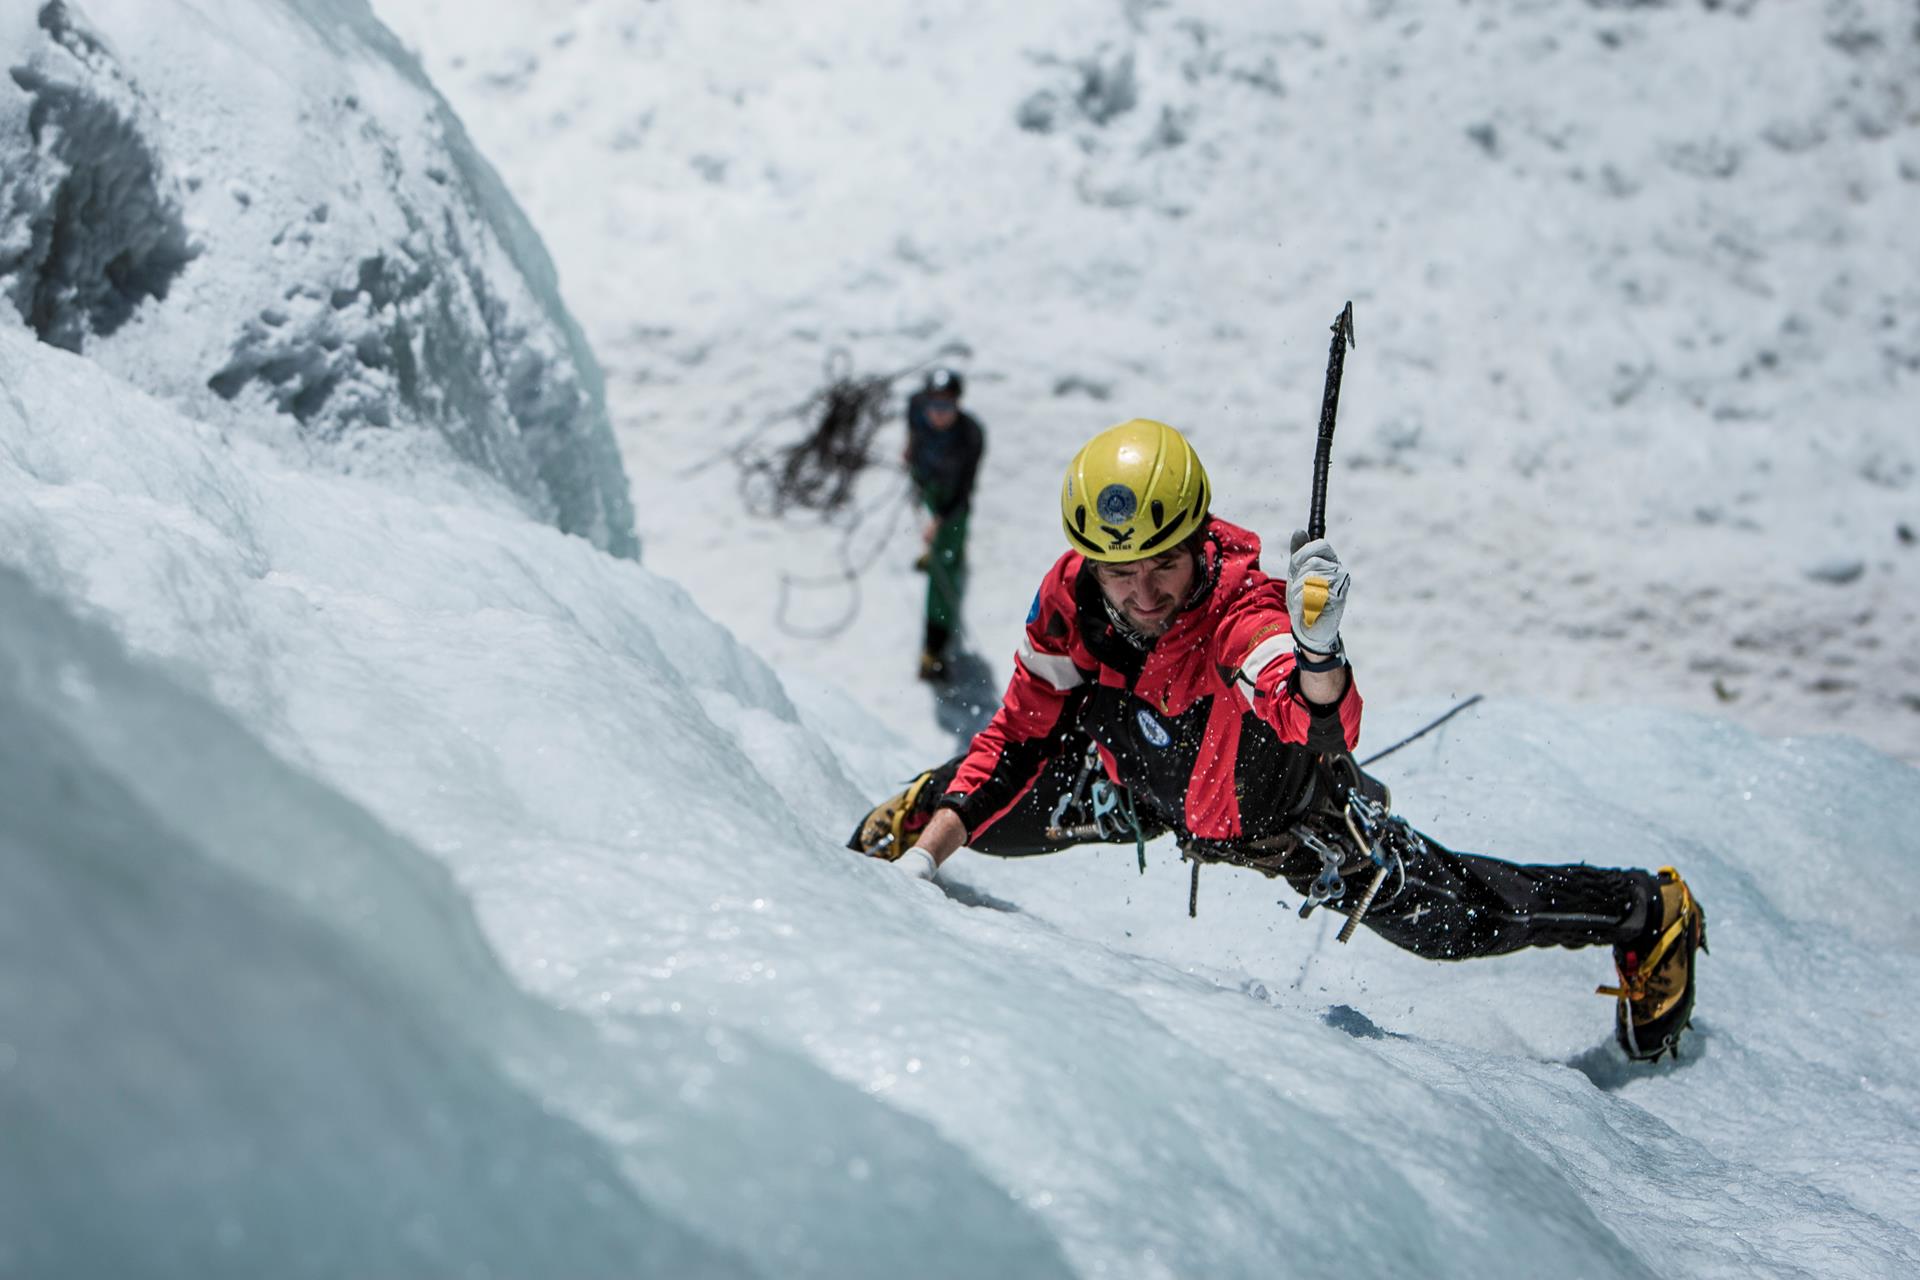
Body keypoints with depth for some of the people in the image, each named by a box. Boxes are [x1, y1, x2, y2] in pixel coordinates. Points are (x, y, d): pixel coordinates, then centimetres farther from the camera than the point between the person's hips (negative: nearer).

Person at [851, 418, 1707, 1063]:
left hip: (1280, 817, -4)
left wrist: (1317, 649, -78)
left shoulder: (1243, 612, -40)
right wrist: (930, 848, -17)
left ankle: (1649, 918, 21)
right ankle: (913, 818, 37)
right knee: (989, 818, -3)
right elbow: (1018, 734, -12)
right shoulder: (1068, 601, -26)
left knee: (1454, 917, -5)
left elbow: (1324, 735, -58)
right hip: (1142, 784, 4)